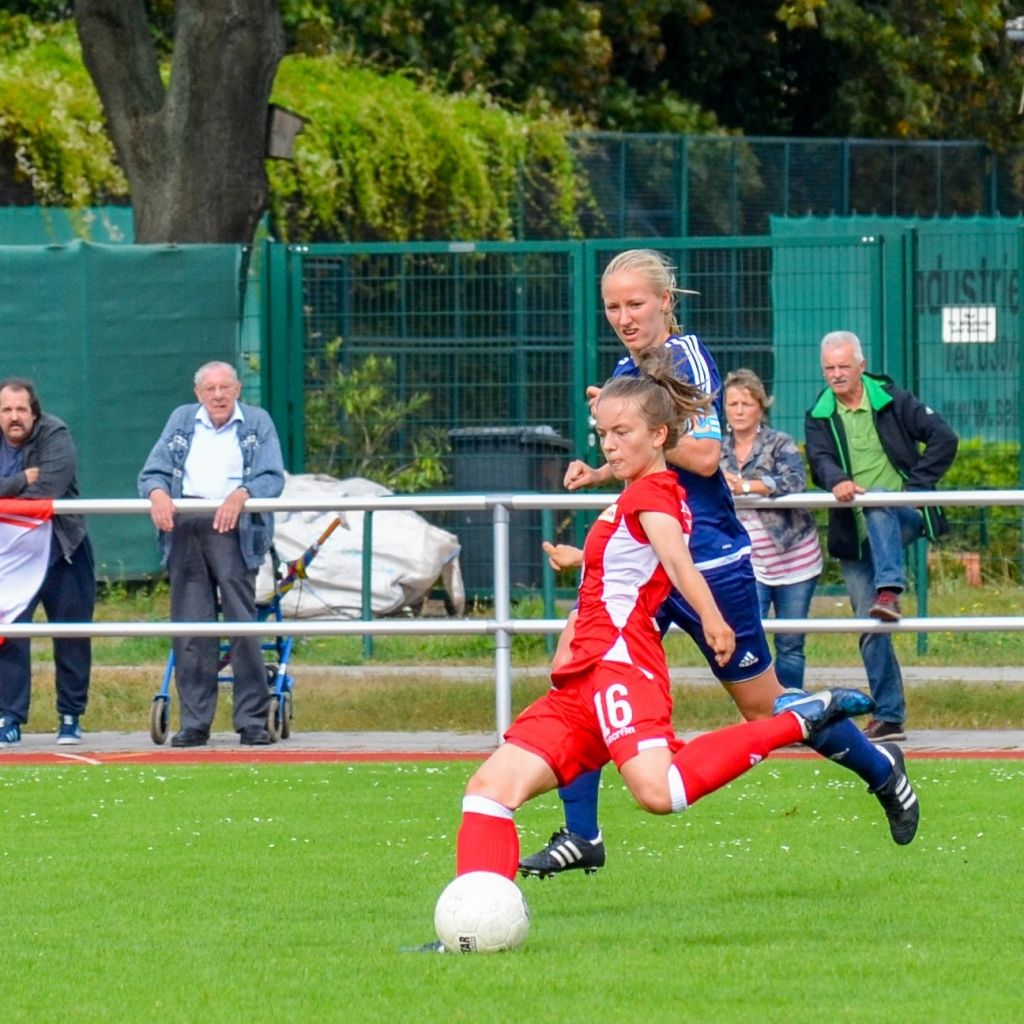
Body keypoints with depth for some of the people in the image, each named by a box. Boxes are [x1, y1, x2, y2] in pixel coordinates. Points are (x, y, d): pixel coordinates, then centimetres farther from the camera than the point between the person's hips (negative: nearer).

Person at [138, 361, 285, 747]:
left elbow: (273, 477, -1)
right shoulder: (182, 420, 18)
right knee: (189, 626, 0)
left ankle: (252, 721, -4)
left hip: (233, 528, -2)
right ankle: (193, 723, 3)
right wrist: (157, 492, -14)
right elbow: (153, 470, 9)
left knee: (243, 623, -8)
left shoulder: (257, 423, 11)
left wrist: (241, 494, -21)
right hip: (184, 528, 2)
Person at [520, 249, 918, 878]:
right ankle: (581, 837, -9)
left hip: (706, 559, -7)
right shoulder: (629, 370, 10)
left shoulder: (687, 356, -13)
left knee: (766, 707, 6)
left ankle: (881, 767, 32)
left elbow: (704, 456, -23)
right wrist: (598, 474, 7)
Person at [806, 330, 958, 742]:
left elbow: (944, 438, -5)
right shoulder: (819, 417, 8)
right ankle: (889, 716, 3)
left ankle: (889, 591, -45)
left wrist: (917, 484, -14)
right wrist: (836, 481, -33)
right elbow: (819, 460, -11)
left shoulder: (894, 402, 2)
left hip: (903, 517, -3)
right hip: (856, 537, 3)